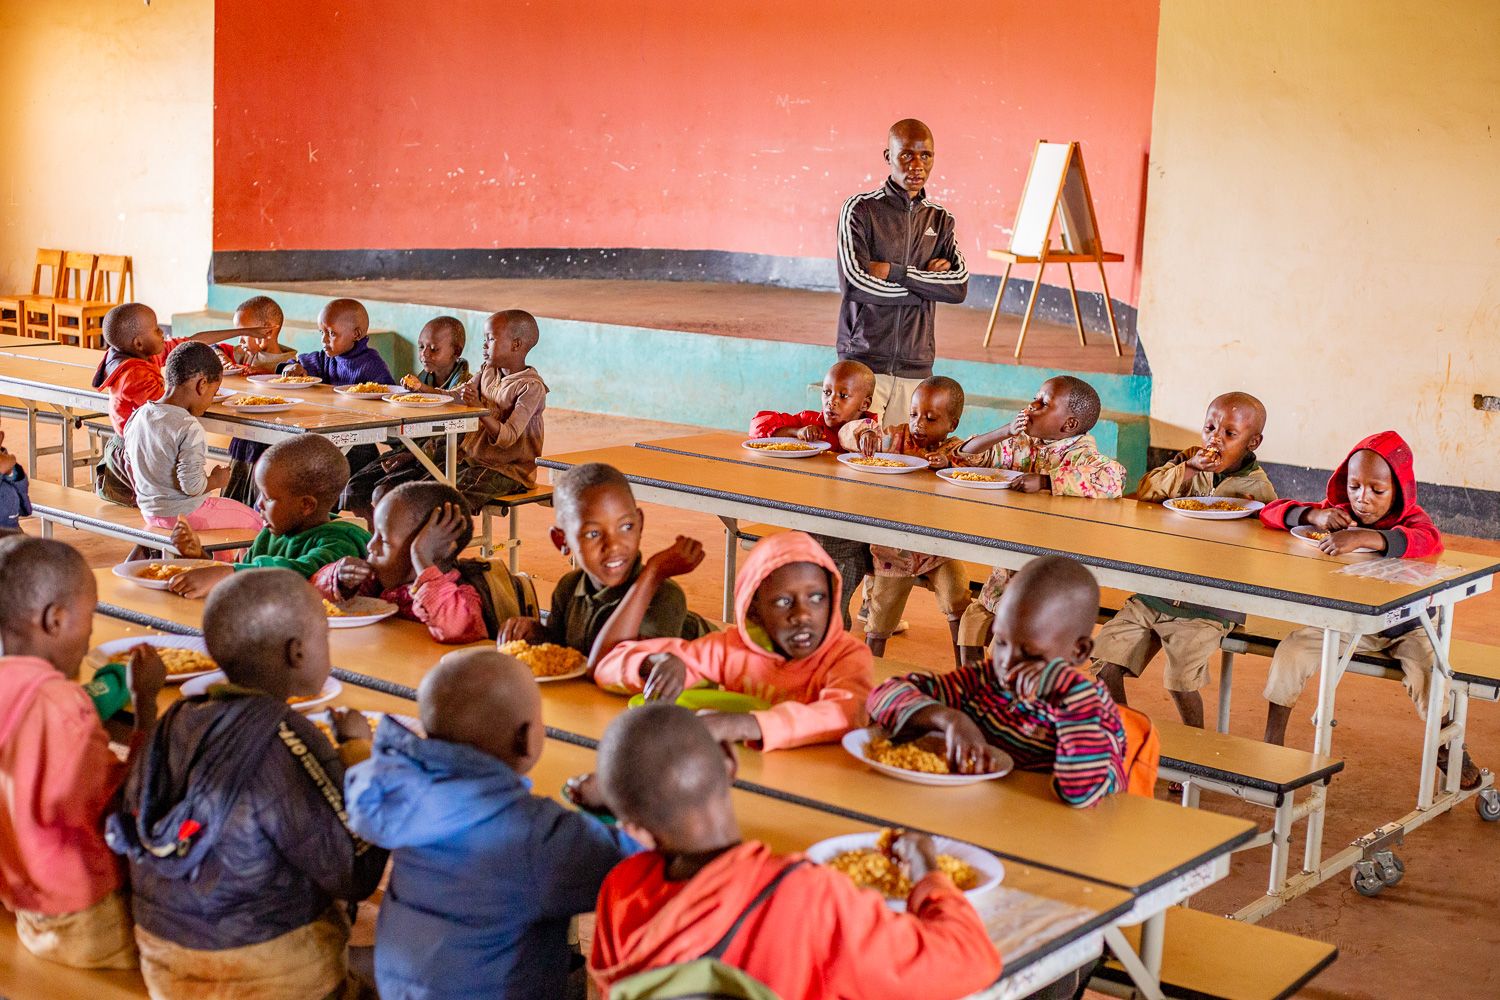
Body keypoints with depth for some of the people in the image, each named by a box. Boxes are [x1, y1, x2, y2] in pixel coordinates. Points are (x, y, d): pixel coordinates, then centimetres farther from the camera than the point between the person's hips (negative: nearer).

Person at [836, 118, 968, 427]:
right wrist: (928, 282, -6)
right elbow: (854, 283, -14)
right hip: (863, 360, -4)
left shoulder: (940, 219, 12)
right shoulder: (860, 209, -2)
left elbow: (960, 285, -3)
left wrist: (894, 272, -12)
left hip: (916, 367, 4)